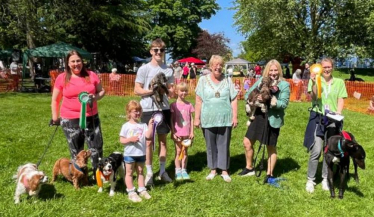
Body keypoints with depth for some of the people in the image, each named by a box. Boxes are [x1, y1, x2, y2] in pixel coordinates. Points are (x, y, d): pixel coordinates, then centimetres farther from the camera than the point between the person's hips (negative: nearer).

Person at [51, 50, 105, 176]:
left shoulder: (91, 75, 2)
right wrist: (55, 117, 5)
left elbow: (102, 91, 11)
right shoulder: (62, 78, -1)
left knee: (97, 147, 2)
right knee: (76, 152, 10)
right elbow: (55, 99, 6)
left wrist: (95, 97, -11)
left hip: (91, 118, 1)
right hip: (70, 121, -1)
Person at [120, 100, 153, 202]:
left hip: (141, 154, 3)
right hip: (129, 154, -3)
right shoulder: (126, 126, -6)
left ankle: (142, 190, 24)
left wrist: (150, 125, -20)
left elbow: (148, 136, -13)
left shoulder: (143, 125, 1)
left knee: (140, 172, 14)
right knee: (129, 173, 6)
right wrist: (130, 139, -22)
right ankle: (131, 192, 13)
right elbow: (121, 140, -7)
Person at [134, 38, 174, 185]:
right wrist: (153, 90, -17)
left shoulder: (168, 70, 6)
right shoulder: (144, 69, -3)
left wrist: (165, 89, -14)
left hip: (164, 109, 3)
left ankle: (162, 171, 22)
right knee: (148, 142, 4)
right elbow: (137, 90, -5)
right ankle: (149, 173, 16)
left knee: (162, 140, 11)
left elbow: (172, 91, 8)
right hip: (148, 110, -3)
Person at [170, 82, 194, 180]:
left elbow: (191, 119, 7)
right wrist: (173, 132, -8)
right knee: (178, 151, 4)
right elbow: (171, 120, -3)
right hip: (178, 133, -2)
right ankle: (178, 171, 12)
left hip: (186, 133, 2)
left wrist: (192, 132, 3)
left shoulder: (189, 105, 4)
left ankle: (184, 170, 18)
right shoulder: (174, 105, -4)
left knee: (185, 151, 9)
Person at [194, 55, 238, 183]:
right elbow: (199, 100, 0)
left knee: (224, 145, 6)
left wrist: (235, 116, -1)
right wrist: (197, 118, -2)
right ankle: (213, 169, 22)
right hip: (208, 119, 0)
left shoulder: (228, 81, 5)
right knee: (211, 146, 9)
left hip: (225, 119, 0)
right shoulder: (203, 80, 2)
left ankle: (224, 170, 16)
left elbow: (234, 100, 5)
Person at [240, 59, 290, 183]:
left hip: (272, 120, -4)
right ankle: (249, 168, 30)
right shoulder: (261, 80, 4)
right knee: (247, 143, 8)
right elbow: (248, 94, 6)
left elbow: (284, 103, -15)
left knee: (271, 147, 10)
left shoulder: (284, 85, -6)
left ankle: (269, 174, 26)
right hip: (258, 117, 4)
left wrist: (271, 102, -28)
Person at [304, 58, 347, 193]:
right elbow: (314, 98, -11)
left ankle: (325, 179, 23)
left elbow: (341, 100, 5)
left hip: (333, 120, 3)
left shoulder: (339, 82, 8)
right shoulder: (315, 80, 0)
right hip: (317, 118, -3)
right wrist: (314, 83, -25)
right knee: (316, 151, -7)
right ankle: (310, 180, 6)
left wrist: (338, 113, -12)